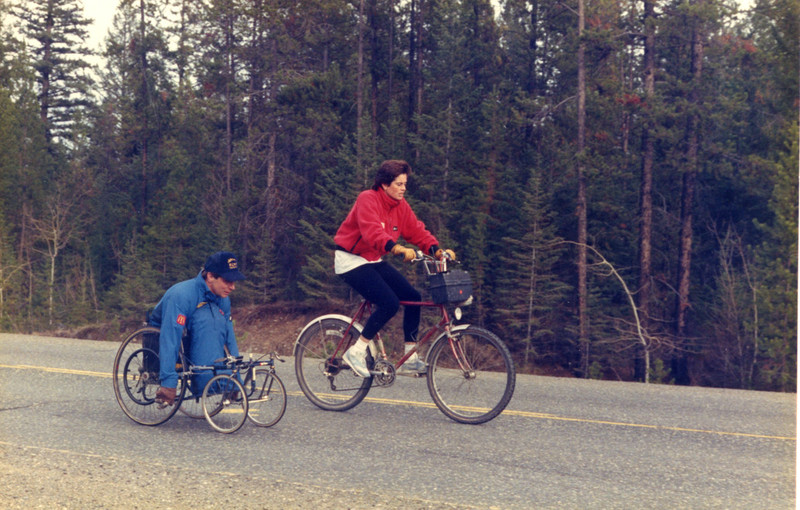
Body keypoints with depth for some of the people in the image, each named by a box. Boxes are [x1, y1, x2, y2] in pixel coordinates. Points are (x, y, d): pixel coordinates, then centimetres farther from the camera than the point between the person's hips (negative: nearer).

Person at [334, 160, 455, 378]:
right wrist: (397, 249, -51)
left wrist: (436, 250, -18)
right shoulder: (367, 199, -19)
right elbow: (372, 231, -35)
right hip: (351, 260, -8)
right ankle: (356, 352, -10)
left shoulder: (400, 205, 5)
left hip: (374, 261, 8)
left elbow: (417, 230, -1)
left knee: (413, 296, -3)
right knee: (389, 303, -24)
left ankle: (410, 359, 4)